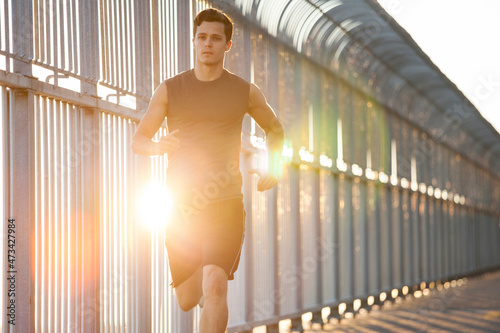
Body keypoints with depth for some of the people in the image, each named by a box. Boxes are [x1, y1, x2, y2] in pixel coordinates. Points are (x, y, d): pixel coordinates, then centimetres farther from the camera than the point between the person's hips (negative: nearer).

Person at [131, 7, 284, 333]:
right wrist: (158, 145, -18)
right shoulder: (170, 90, 6)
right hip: (182, 205, 2)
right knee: (187, 302, 10)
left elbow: (275, 128, 24)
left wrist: (274, 168, 7)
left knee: (215, 286, -23)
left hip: (226, 204, -1)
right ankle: (205, 279, 48)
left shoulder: (245, 92, 6)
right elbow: (138, 140, 6)